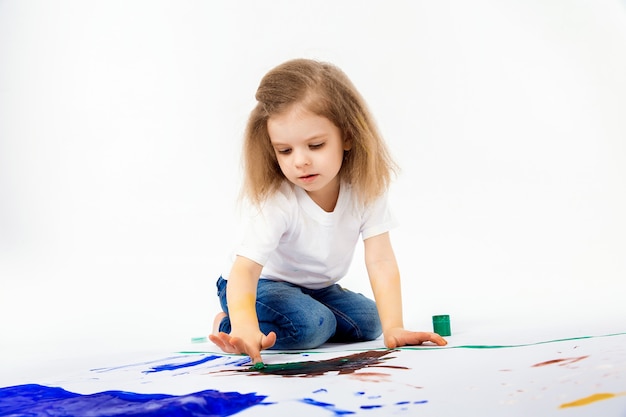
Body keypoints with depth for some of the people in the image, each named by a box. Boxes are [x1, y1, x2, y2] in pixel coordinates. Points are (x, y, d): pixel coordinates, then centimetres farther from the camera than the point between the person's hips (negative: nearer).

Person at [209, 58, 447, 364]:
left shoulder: (366, 189, -22)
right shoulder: (276, 201, -33)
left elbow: (381, 261, -24)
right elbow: (245, 269, -42)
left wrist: (393, 328, -35)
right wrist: (244, 325, -61)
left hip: (316, 287, 5)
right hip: (263, 285, -5)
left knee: (369, 322, -9)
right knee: (309, 325, -29)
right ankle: (227, 324, -6)